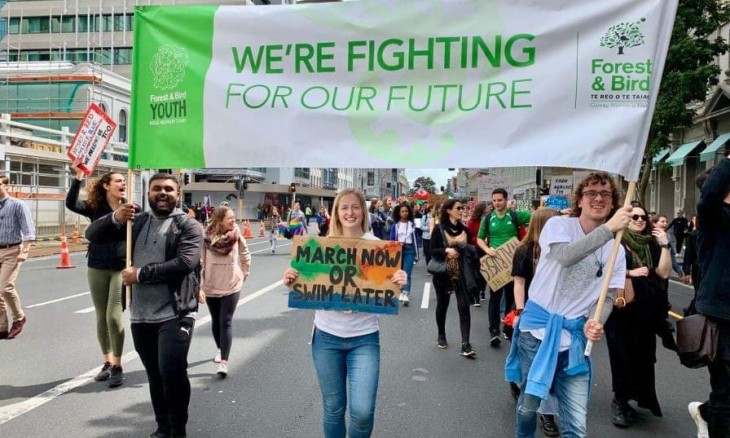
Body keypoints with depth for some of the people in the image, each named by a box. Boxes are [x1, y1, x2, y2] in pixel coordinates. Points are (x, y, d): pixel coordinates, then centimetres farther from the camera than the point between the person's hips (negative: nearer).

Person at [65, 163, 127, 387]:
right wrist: (78, 177, -27)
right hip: (97, 269, 2)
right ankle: (107, 362, 26)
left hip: (122, 268, -2)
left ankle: (117, 365, 6)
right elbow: (70, 204, -19)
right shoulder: (95, 207, -1)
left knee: (114, 316, -9)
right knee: (101, 318, 11)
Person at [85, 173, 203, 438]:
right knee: (155, 376, 16)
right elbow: (93, 235, 9)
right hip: (141, 315, 5)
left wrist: (140, 274, -15)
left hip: (175, 314, -5)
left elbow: (184, 263, -19)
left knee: (172, 372, -13)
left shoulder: (188, 226, -4)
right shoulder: (137, 222, 13)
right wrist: (115, 218, -11)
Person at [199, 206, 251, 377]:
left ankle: (224, 362, -7)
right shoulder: (206, 238, -13)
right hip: (211, 287, 1)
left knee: (225, 323, -7)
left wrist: (243, 275, 6)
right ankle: (220, 349, 41)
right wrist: (199, 287, -18)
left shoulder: (236, 236, -7)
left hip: (232, 287, -1)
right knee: (216, 321, 17)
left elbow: (245, 256, 8)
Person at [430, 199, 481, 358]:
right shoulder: (439, 229, -4)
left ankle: (465, 344, -8)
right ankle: (441, 336, 32)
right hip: (443, 273, -2)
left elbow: (470, 250, 15)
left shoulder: (464, 229, 6)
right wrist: (447, 250, -22)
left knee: (464, 306, -7)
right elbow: (432, 250, -7)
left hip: (462, 273, 2)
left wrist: (468, 249, -6)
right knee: (442, 305, 12)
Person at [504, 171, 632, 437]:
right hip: (538, 326, -2)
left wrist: (595, 324, -17)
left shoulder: (616, 250, 4)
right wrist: (609, 229, -30)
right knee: (529, 404, 11)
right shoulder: (558, 225, -7)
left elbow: (608, 297, 3)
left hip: (574, 335, 3)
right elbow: (565, 256, -28)